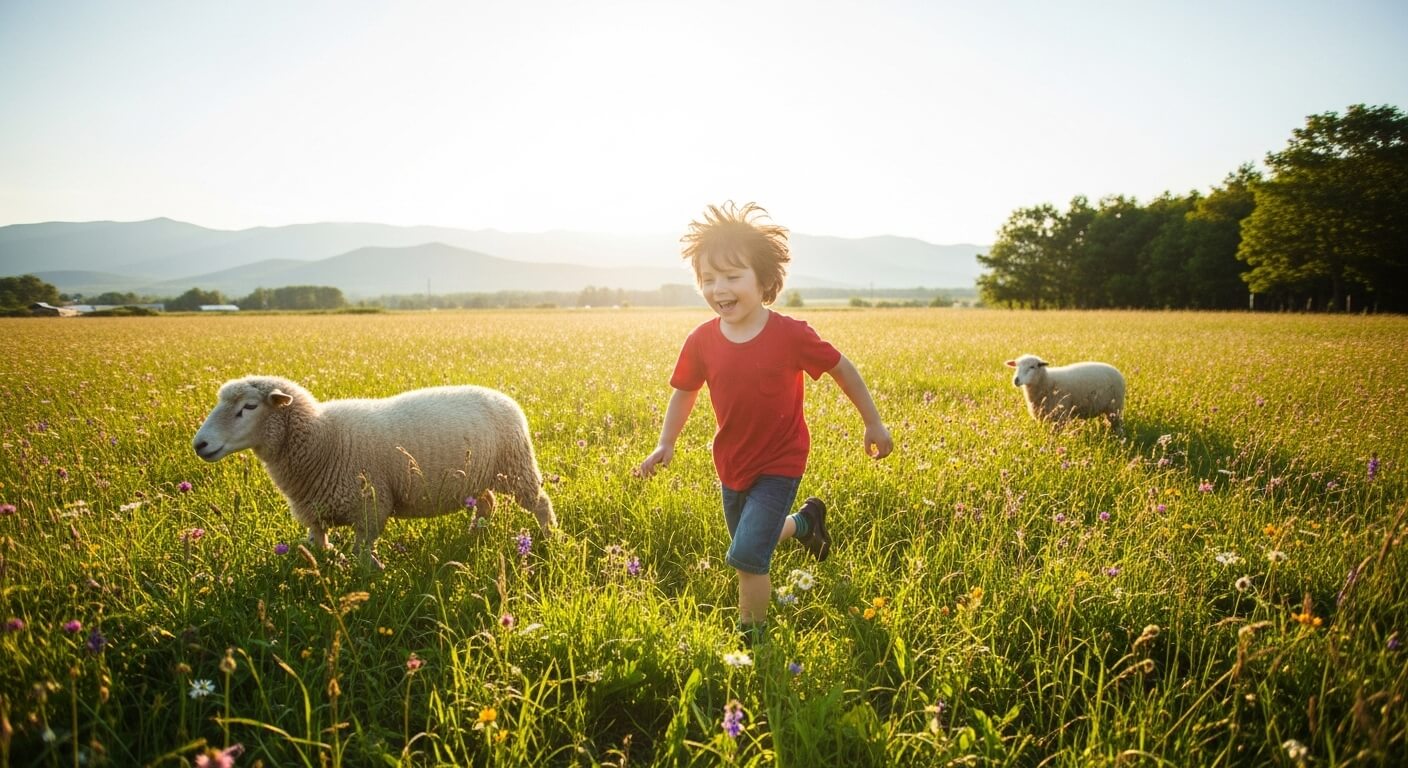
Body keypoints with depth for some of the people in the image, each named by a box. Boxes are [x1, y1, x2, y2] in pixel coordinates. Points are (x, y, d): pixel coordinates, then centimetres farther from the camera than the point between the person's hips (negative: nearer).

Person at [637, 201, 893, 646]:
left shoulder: (790, 335, -21)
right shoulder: (702, 342, -12)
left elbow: (842, 369, -6)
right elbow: (684, 392, 5)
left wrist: (873, 423, 1)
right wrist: (666, 444, -6)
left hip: (779, 464, -5)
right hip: (731, 465, 5)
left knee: (747, 557, -14)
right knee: (753, 550, 21)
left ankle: (752, 641, 9)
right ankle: (803, 521, 51)